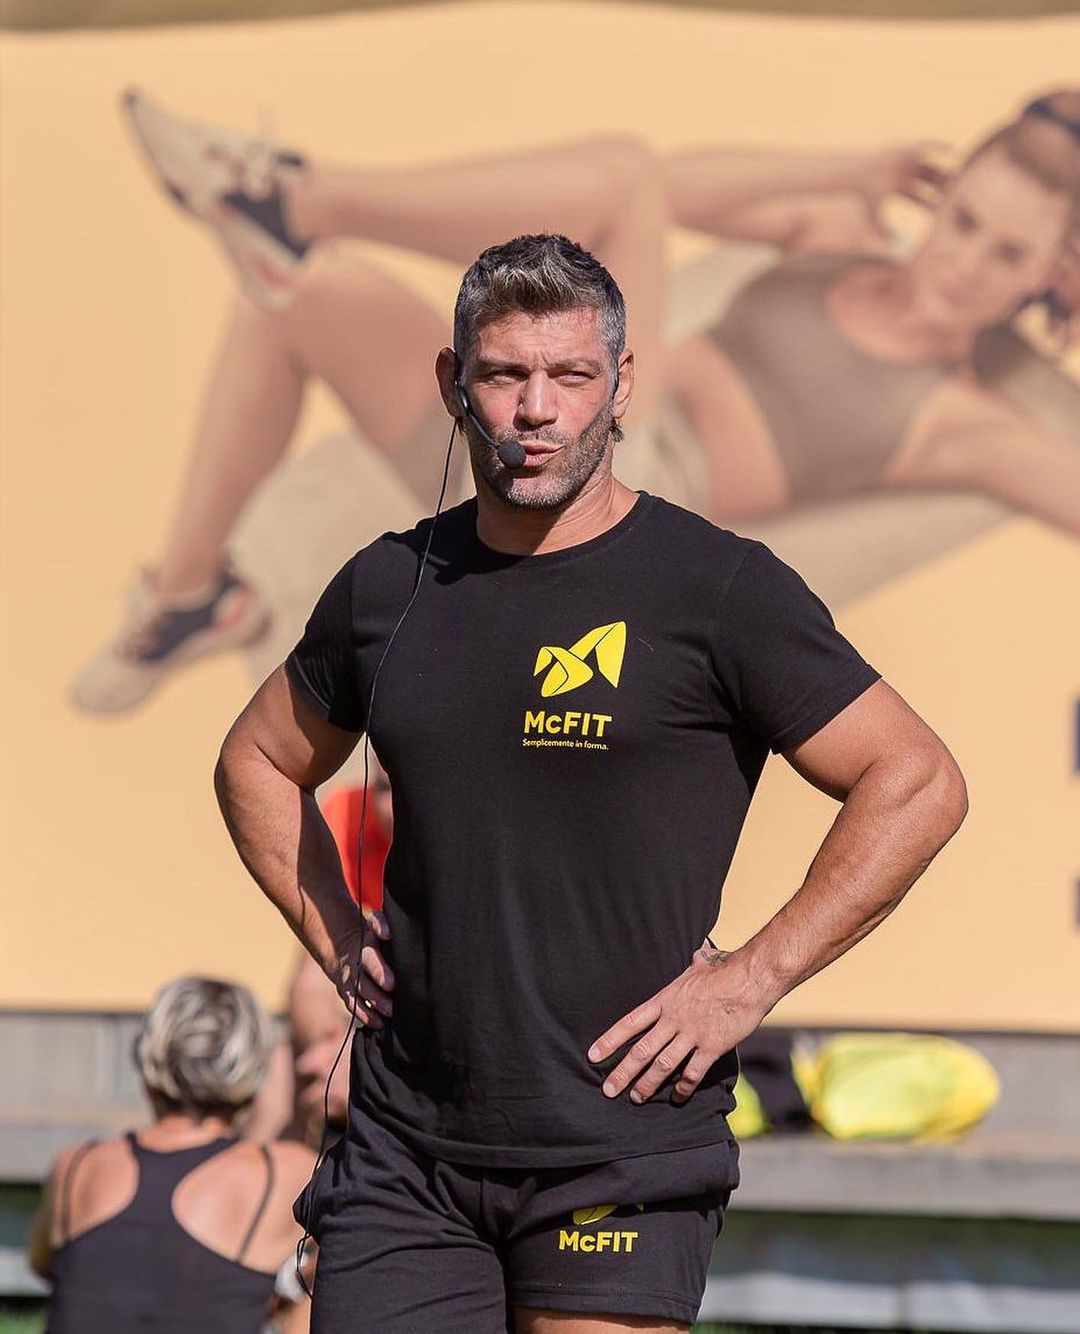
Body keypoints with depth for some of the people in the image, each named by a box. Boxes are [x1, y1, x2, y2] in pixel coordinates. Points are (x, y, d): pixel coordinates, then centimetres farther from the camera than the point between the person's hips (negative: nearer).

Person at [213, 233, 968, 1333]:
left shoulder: (715, 588, -5)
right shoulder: (389, 586, 9)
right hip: (405, 1145, 4)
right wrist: (337, 941, 13)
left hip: (620, 1151, -4)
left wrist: (749, 980, -9)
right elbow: (258, 760, 27)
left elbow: (918, 786, -5)